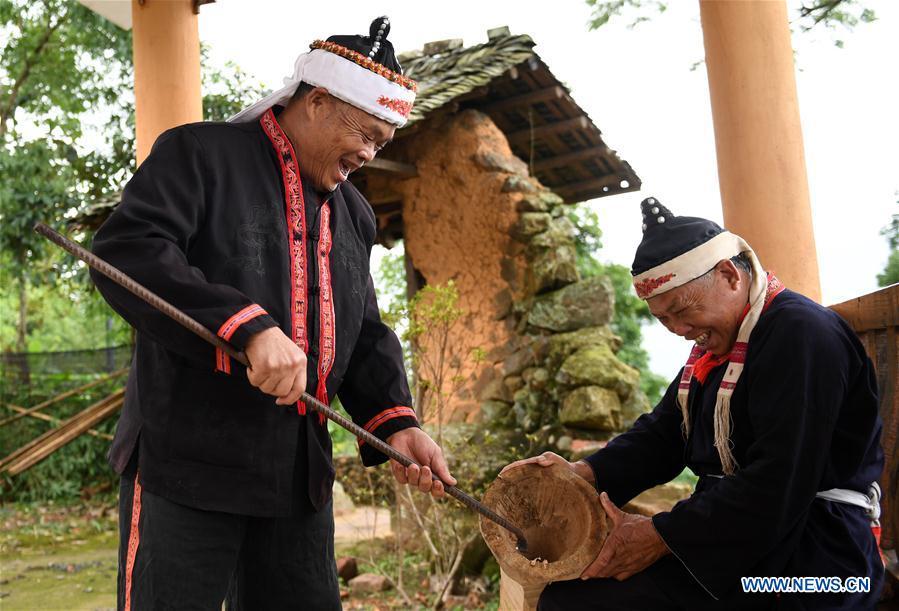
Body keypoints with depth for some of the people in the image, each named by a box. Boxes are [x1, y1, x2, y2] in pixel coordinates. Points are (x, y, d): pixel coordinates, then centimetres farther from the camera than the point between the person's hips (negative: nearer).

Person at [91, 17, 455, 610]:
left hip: (300, 472, 7)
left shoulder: (354, 213, 18)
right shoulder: (200, 154, -3)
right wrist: (248, 324, -28)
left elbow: (364, 335, 18)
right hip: (189, 460, -6)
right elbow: (125, 250, -18)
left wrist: (394, 420, 0)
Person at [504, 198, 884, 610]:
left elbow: (777, 489, -26)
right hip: (734, 536, 9)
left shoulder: (803, 333, -18)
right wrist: (584, 474, -4)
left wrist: (662, 536, -21)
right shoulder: (716, 341, 14)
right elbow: (662, 433, 14)